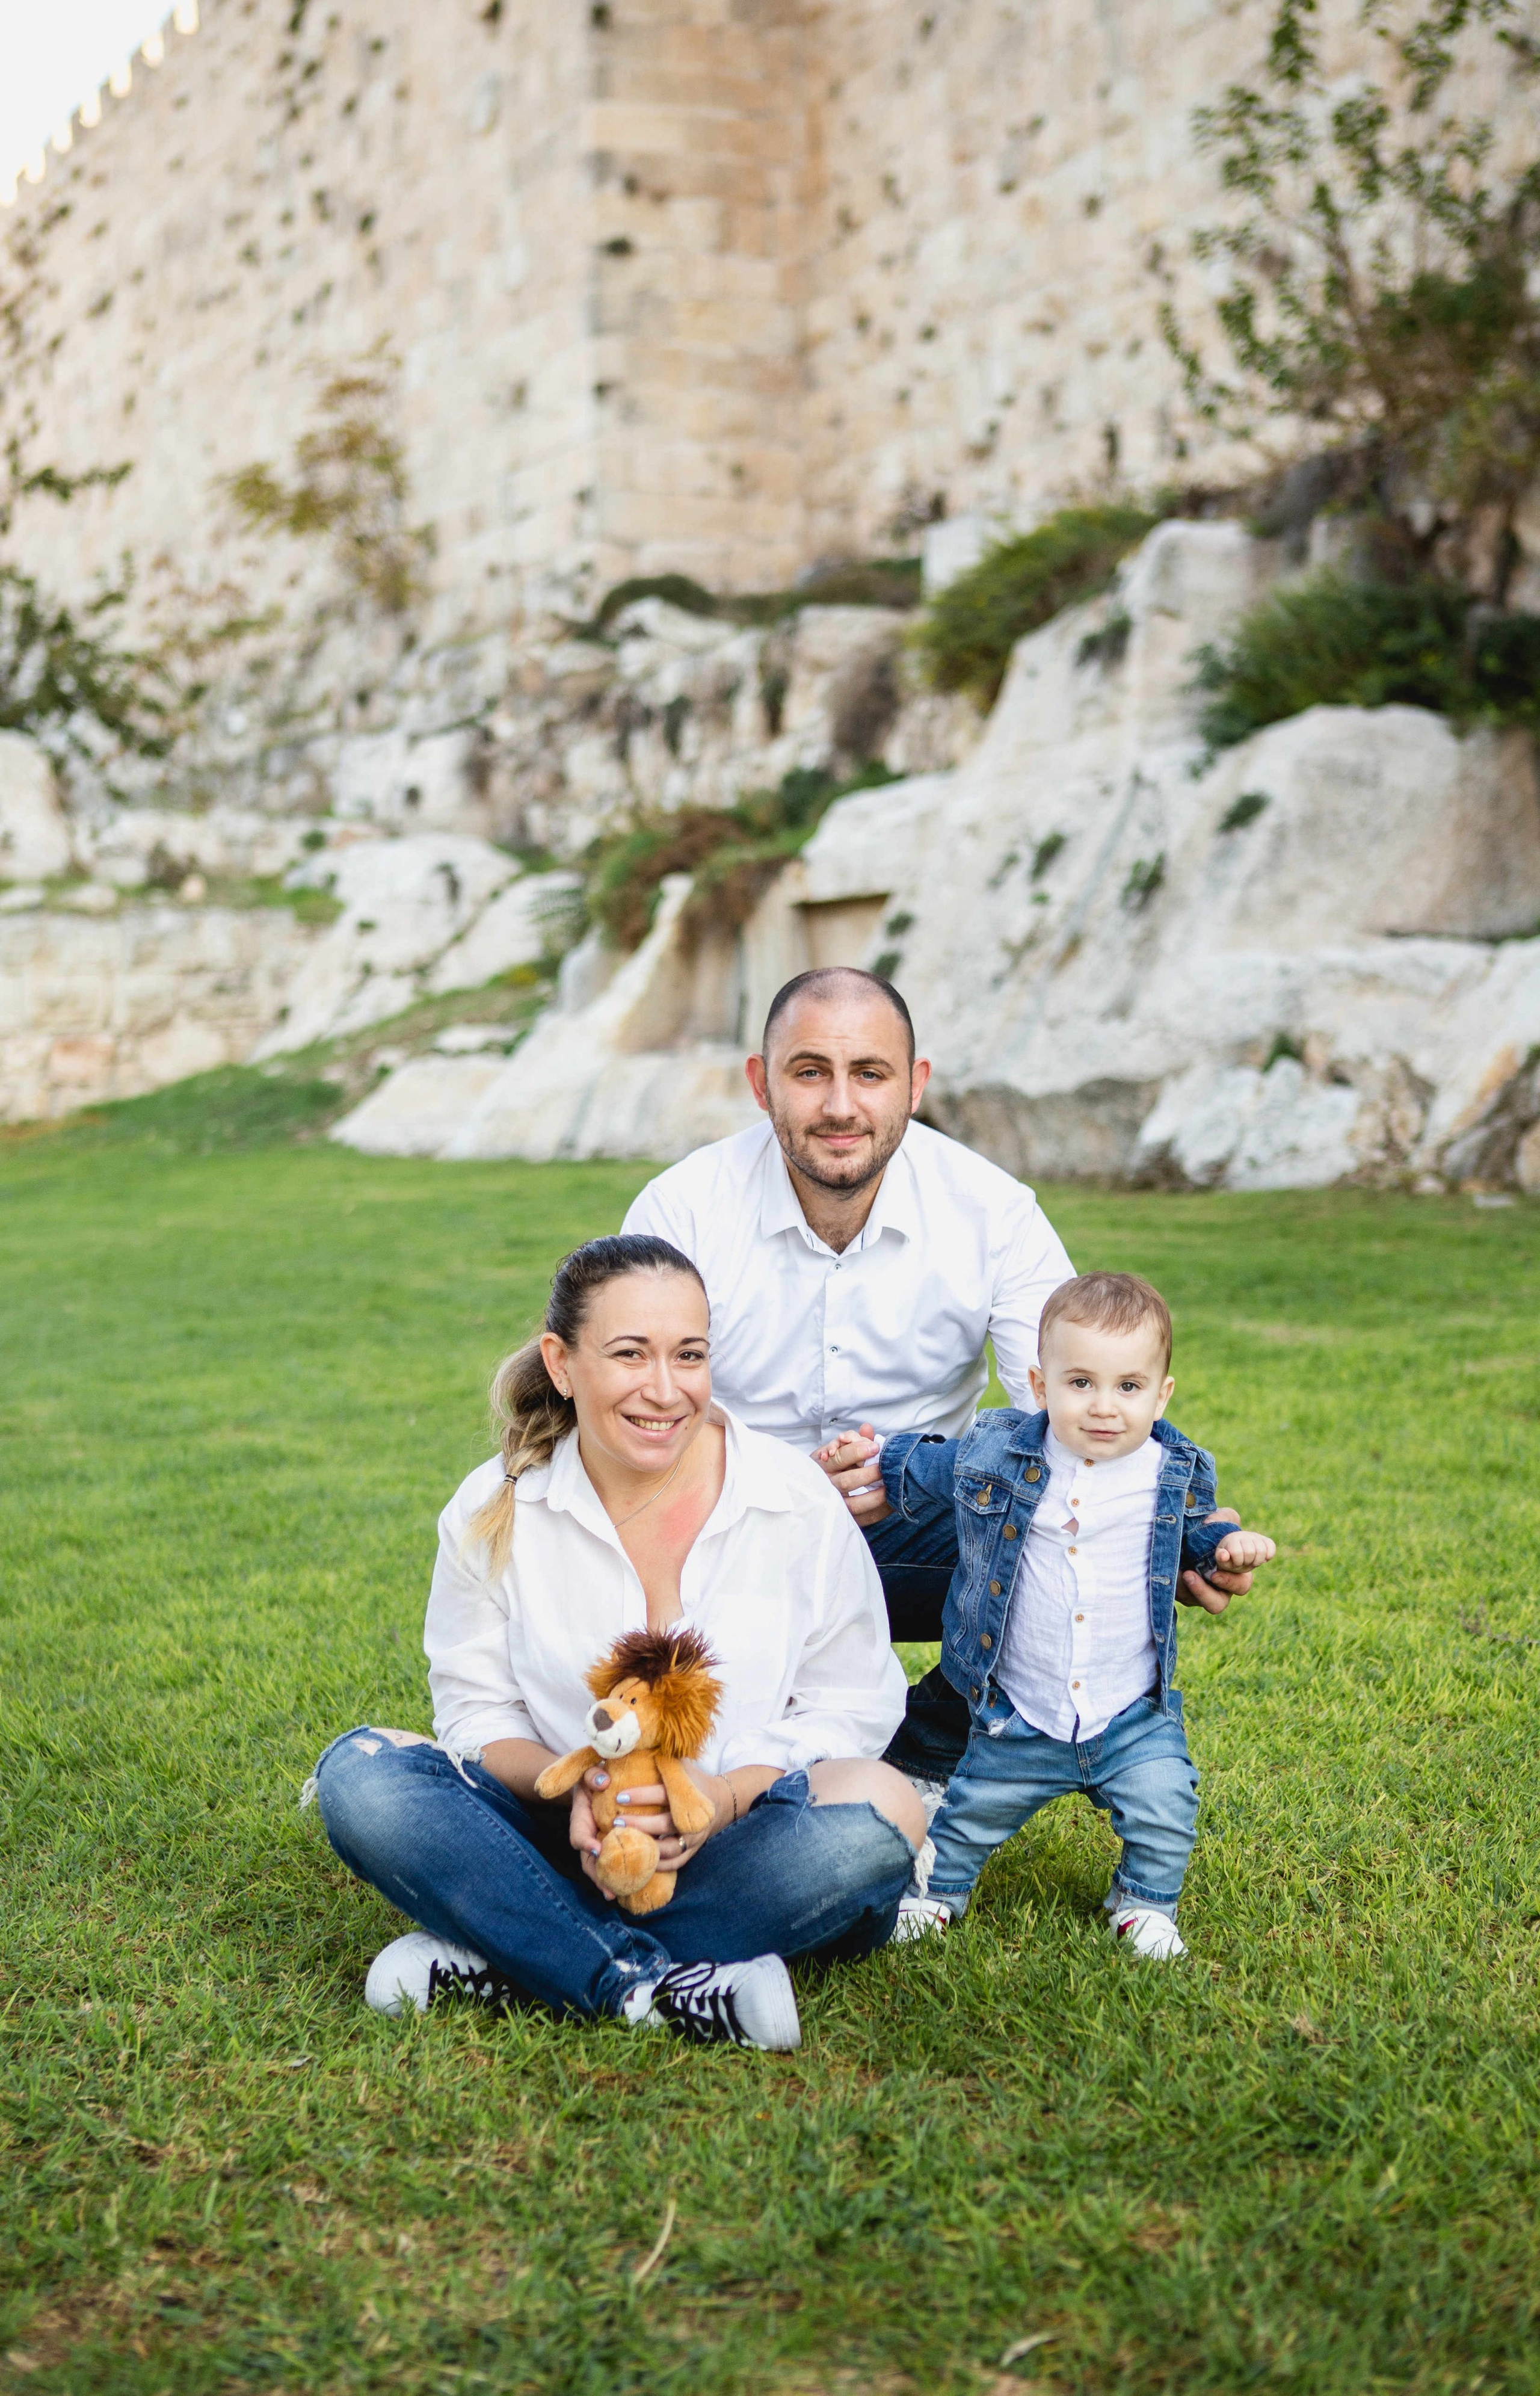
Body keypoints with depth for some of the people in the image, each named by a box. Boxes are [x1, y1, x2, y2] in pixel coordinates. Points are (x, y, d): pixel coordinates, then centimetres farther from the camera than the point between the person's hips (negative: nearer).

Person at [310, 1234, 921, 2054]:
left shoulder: (797, 1503, -6)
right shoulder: (495, 1511, -3)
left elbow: (853, 1707, -2)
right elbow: (476, 1707, 1)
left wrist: (729, 1794, -21)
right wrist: (570, 1786, -21)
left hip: (734, 1847, 0)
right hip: (565, 1843, 1)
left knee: (880, 1810, -33)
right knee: (358, 1772, -22)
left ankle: (504, 1955, -26)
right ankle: (650, 1984, -31)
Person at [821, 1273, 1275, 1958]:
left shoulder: (1175, 1476, -8)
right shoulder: (994, 1458, -11)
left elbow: (1195, 1532, 13)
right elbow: (919, 1472, 10)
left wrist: (1228, 1545, -5)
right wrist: (867, 1458, 3)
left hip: (1134, 1718, 0)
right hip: (1019, 1719, 0)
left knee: (1163, 1810, -9)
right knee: (974, 1811, 12)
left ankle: (1146, 1903, 21)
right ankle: (936, 1887, 42)